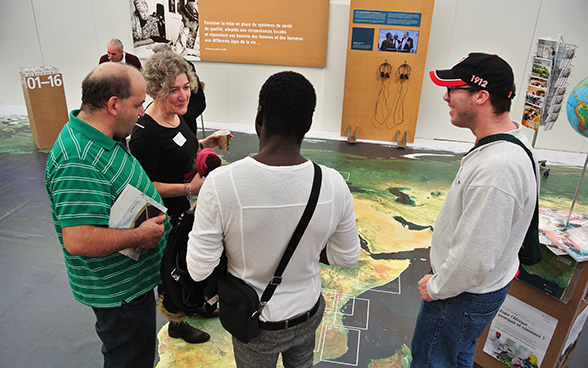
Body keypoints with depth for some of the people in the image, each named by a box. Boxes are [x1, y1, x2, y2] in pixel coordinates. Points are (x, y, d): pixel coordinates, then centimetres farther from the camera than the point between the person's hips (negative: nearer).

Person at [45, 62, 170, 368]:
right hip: (119, 291, -10)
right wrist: (140, 235, -25)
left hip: (130, 279, 10)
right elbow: (78, 240, -36)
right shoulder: (79, 163, -32)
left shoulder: (101, 136, 1)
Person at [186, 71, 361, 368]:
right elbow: (347, 258, -8)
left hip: (256, 324, -2)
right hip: (308, 314, 3)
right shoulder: (333, 184, -22)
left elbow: (198, 270, -21)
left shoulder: (220, 184, -31)